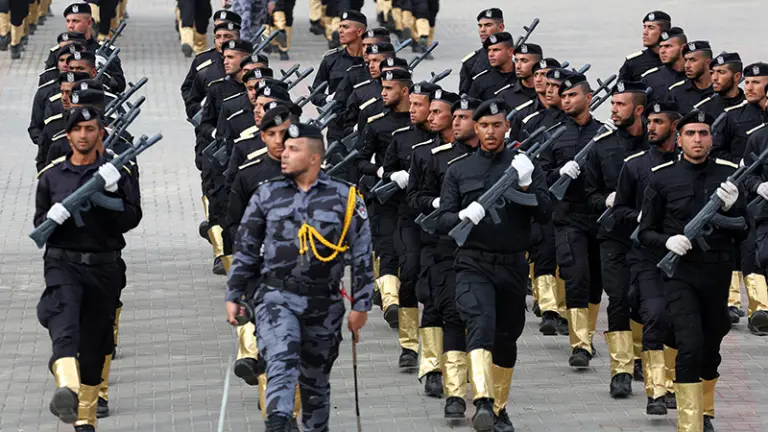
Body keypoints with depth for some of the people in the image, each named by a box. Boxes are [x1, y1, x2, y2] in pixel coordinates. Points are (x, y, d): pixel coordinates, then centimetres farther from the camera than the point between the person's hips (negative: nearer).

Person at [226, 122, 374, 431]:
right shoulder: (267, 195, 5)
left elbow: (362, 256, 4)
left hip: (324, 304, 1)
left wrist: (361, 306, 2)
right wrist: (233, 296, 10)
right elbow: (245, 248, 12)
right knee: (282, 363, -24)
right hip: (277, 297, -1)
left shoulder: (345, 198, 1)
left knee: (316, 381, 12)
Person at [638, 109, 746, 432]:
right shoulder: (662, 178, 0)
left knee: (711, 349, 14)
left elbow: (743, 233, 4)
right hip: (680, 274, -2)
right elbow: (645, 232, 5)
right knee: (690, 346, -18)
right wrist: (667, 241, -16)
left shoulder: (728, 175, 3)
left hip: (718, 274, 2)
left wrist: (732, 207, -16)